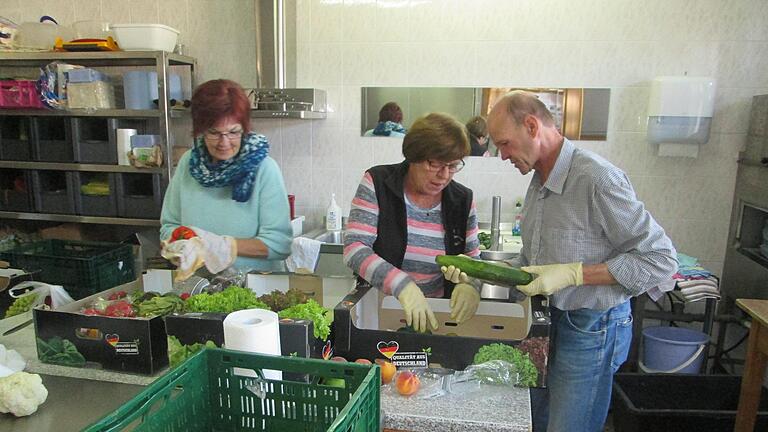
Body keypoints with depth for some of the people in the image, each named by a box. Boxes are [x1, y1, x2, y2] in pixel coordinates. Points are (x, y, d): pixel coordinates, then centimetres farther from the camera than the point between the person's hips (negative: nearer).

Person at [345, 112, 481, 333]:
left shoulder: (463, 200, 1)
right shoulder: (377, 184, -8)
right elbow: (354, 249, -15)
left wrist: (469, 284, -16)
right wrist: (403, 285, -29)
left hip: (436, 315, 4)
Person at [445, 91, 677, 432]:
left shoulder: (597, 179, -23)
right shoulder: (539, 181, 5)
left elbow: (661, 260, -21)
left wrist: (572, 273, -25)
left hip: (591, 327, -8)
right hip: (551, 318, 8)